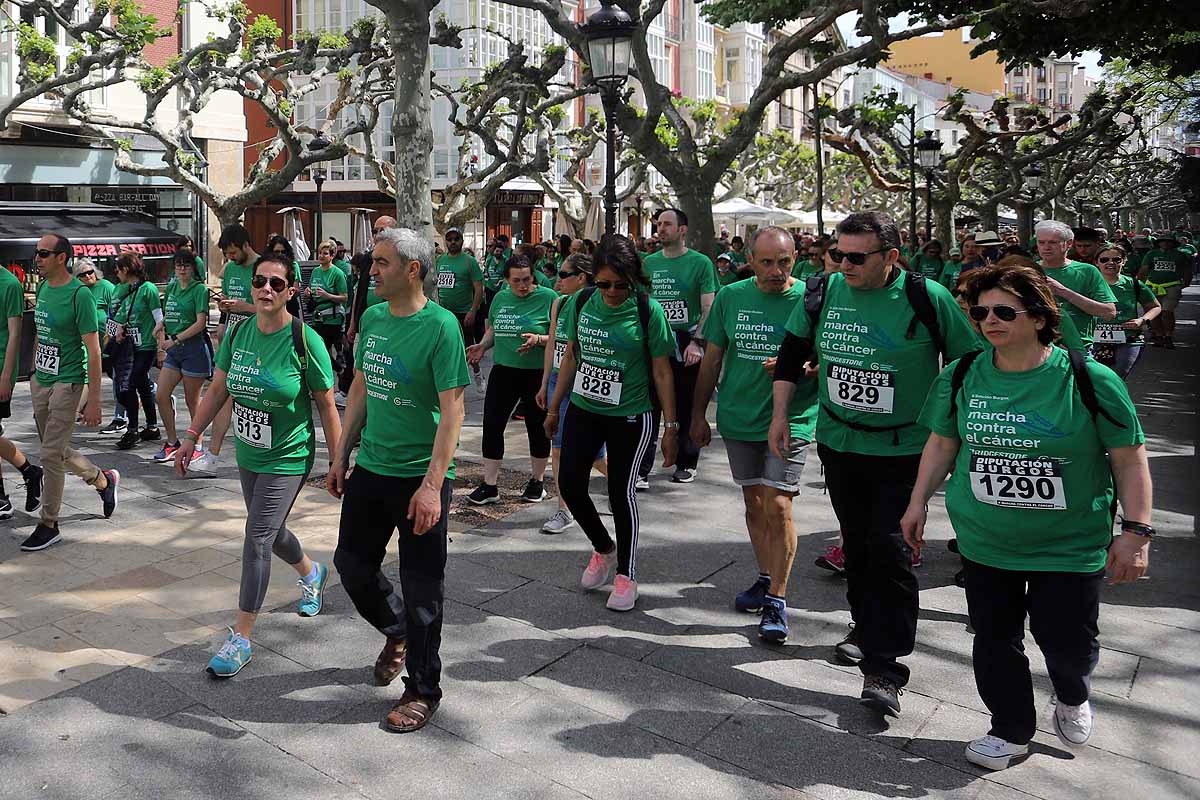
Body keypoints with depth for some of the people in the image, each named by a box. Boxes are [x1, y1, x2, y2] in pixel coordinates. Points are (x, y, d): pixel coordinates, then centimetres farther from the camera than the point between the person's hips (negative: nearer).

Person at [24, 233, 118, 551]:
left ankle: (49, 525, 10)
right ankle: (104, 480, 39)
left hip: (66, 384, -8)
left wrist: (94, 401, -16)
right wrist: (34, 374, 17)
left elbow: (93, 351, -15)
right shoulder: (42, 287, 7)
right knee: (57, 449, 17)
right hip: (40, 381, 8)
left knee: (51, 455, -3)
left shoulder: (79, 294, -15)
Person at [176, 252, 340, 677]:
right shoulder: (238, 333, -1)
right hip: (248, 455, 6)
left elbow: (327, 406, -11)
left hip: (287, 459, -6)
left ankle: (240, 638, 3)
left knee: (257, 540, -8)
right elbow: (217, 390, 9)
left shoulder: (304, 340, -17)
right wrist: (191, 436, 7)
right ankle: (311, 572, 51)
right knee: (270, 531, 20)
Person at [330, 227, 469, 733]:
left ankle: (423, 690, 23)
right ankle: (397, 633, 45)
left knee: (421, 588, 5)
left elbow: (452, 410, -18)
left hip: (419, 477, -7)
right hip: (370, 468, 7)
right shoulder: (372, 318, 5)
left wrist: (432, 485, -23)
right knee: (352, 563, 17)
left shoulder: (440, 326, -16)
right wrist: (342, 456, 14)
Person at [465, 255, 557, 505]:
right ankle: (489, 486, 11)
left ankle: (538, 481, 28)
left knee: (537, 428, 10)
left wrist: (538, 339, -26)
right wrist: (482, 346, 1)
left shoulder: (548, 297, -9)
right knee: (492, 425, 1)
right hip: (503, 370, 4)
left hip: (537, 374, -4)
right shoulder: (500, 298, 7)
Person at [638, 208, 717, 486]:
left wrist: (697, 342, -16)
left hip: (686, 345, -3)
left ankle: (686, 463, 24)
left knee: (686, 408, 8)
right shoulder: (649, 262, 10)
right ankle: (642, 470, 1)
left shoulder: (700, 263, -2)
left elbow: (708, 308, -6)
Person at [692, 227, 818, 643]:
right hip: (738, 420, 4)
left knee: (777, 506, -9)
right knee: (754, 502, 13)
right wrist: (699, 414, 10)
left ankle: (776, 601, 2)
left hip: (791, 419, -3)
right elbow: (712, 359, 9)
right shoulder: (730, 297, 2)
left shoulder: (810, 298, -7)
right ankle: (766, 579, 31)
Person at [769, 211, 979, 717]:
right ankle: (867, 628, 36)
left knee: (890, 551, -7)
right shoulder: (824, 292, -3)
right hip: (838, 442, 4)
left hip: (903, 449, -4)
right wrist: (780, 415, 7)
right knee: (856, 543, 15)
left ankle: (883, 667, 0)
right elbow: (792, 352, 10)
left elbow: (967, 365, -3)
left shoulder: (927, 299, -13)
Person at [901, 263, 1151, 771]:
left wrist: (1135, 530, -8)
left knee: (1067, 640, 6)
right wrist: (918, 502, 10)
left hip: (1069, 547, -2)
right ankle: (1011, 731, 32)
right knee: (994, 640, 10)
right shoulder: (961, 377, -2)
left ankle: (1072, 699, 42)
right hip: (984, 544, 3)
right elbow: (941, 444, 10)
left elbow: (1130, 459, -5)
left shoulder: (1090, 380, -11)